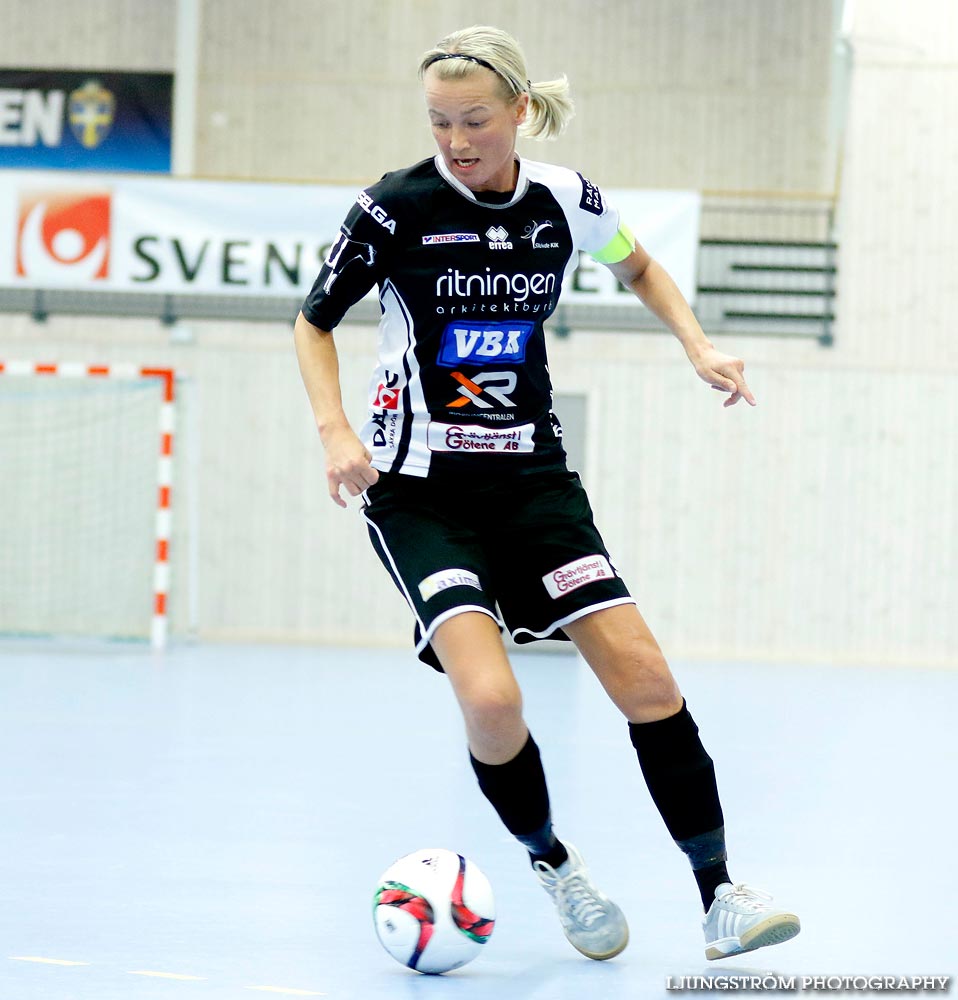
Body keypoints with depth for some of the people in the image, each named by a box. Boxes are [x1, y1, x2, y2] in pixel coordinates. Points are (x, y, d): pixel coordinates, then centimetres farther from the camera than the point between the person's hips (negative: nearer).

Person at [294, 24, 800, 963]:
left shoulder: (568, 202, -3)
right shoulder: (395, 208, -12)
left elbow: (638, 267, 20)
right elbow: (314, 322, 2)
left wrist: (699, 346, 5)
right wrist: (337, 434, -13)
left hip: (531, 477, 3)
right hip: (418, 489, -3)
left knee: (643, 675, -7)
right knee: (490, 699, -21)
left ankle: (719, 895, 3)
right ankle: (552, 863, 7)